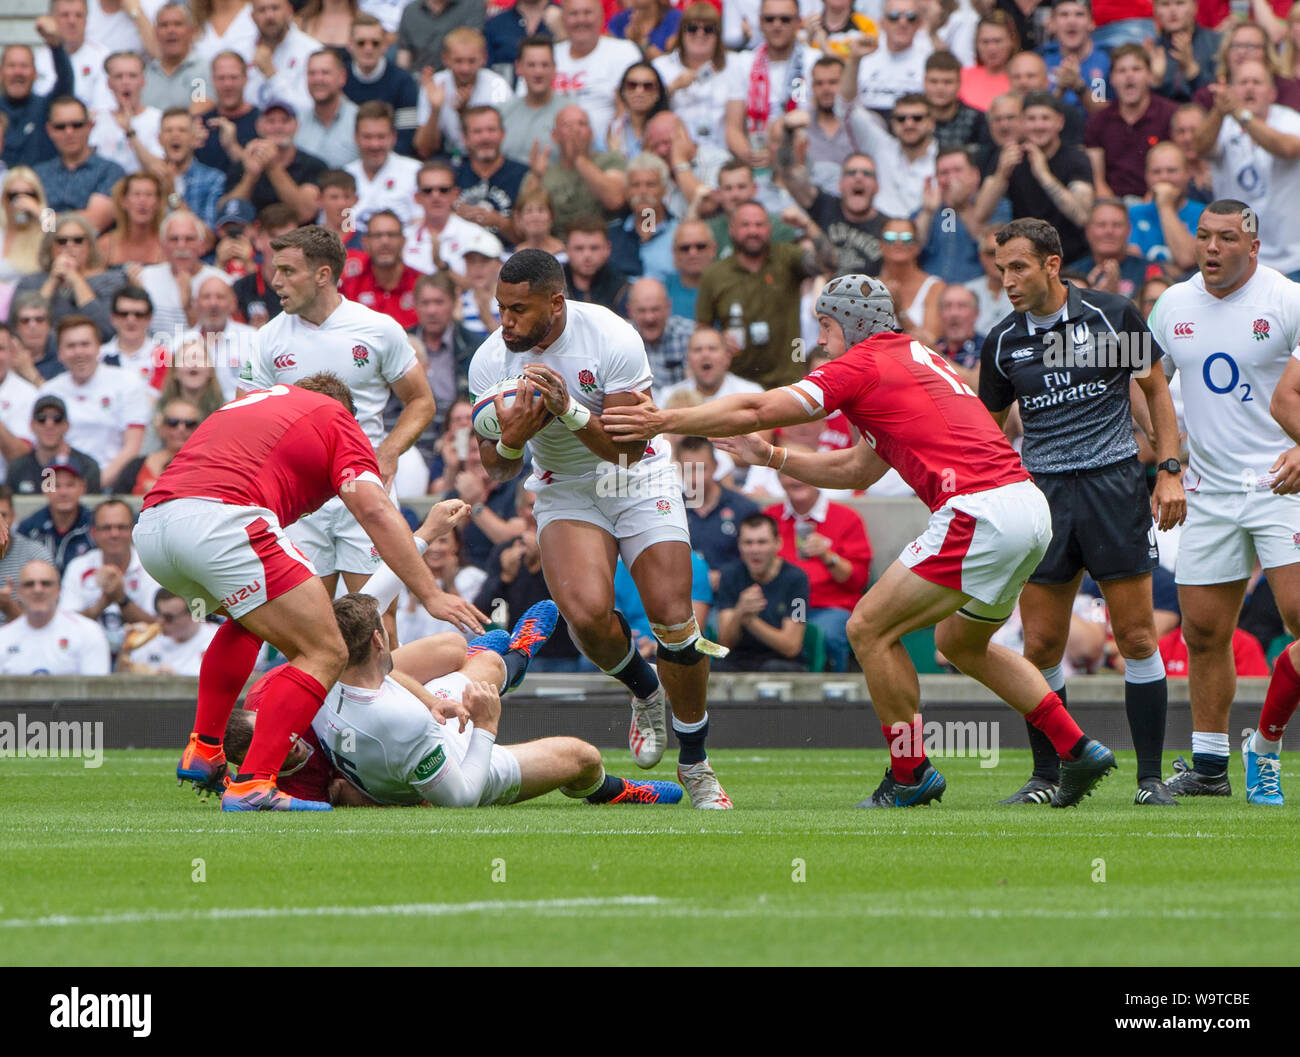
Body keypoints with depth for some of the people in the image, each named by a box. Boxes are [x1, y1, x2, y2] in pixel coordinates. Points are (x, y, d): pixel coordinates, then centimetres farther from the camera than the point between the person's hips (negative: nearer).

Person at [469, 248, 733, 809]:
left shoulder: (613, 338, -23)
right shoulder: (490, 362, -14)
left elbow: (628, 448, -22)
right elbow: (494, 468, -6)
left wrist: (570, 411, -38)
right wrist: (511, 441, -30)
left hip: (640, 481, -1)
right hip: (564, 489, 1)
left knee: (673, 619, -13)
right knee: (585, 611, -25)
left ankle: (695, 765, 7)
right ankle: (644, 691, 9)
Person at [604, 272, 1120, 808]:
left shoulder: (864, 365, -2)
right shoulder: (914, 358, 25)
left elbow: (757, 410, -3)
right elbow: (857, 471, 32)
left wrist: (666, 420, 5)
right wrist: (773, 458, 33)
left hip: (980, 512, -10)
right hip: (1031, 507, 10)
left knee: (870, 628, -1)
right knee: (960, 642, 27)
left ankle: (910, 773, 4)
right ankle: (1078, 749, 22)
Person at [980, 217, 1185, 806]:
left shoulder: (1111, 316, -2)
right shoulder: (1002, 343, 6)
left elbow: (1156, 388, 8)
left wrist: (1170, 471, 0)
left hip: (1113, 482, -2)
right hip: (1041, 492, 2)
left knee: (1136, 638, -4)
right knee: (1040, 647, -2)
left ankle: (1151, 777, 3)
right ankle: (1046, 777, 10)